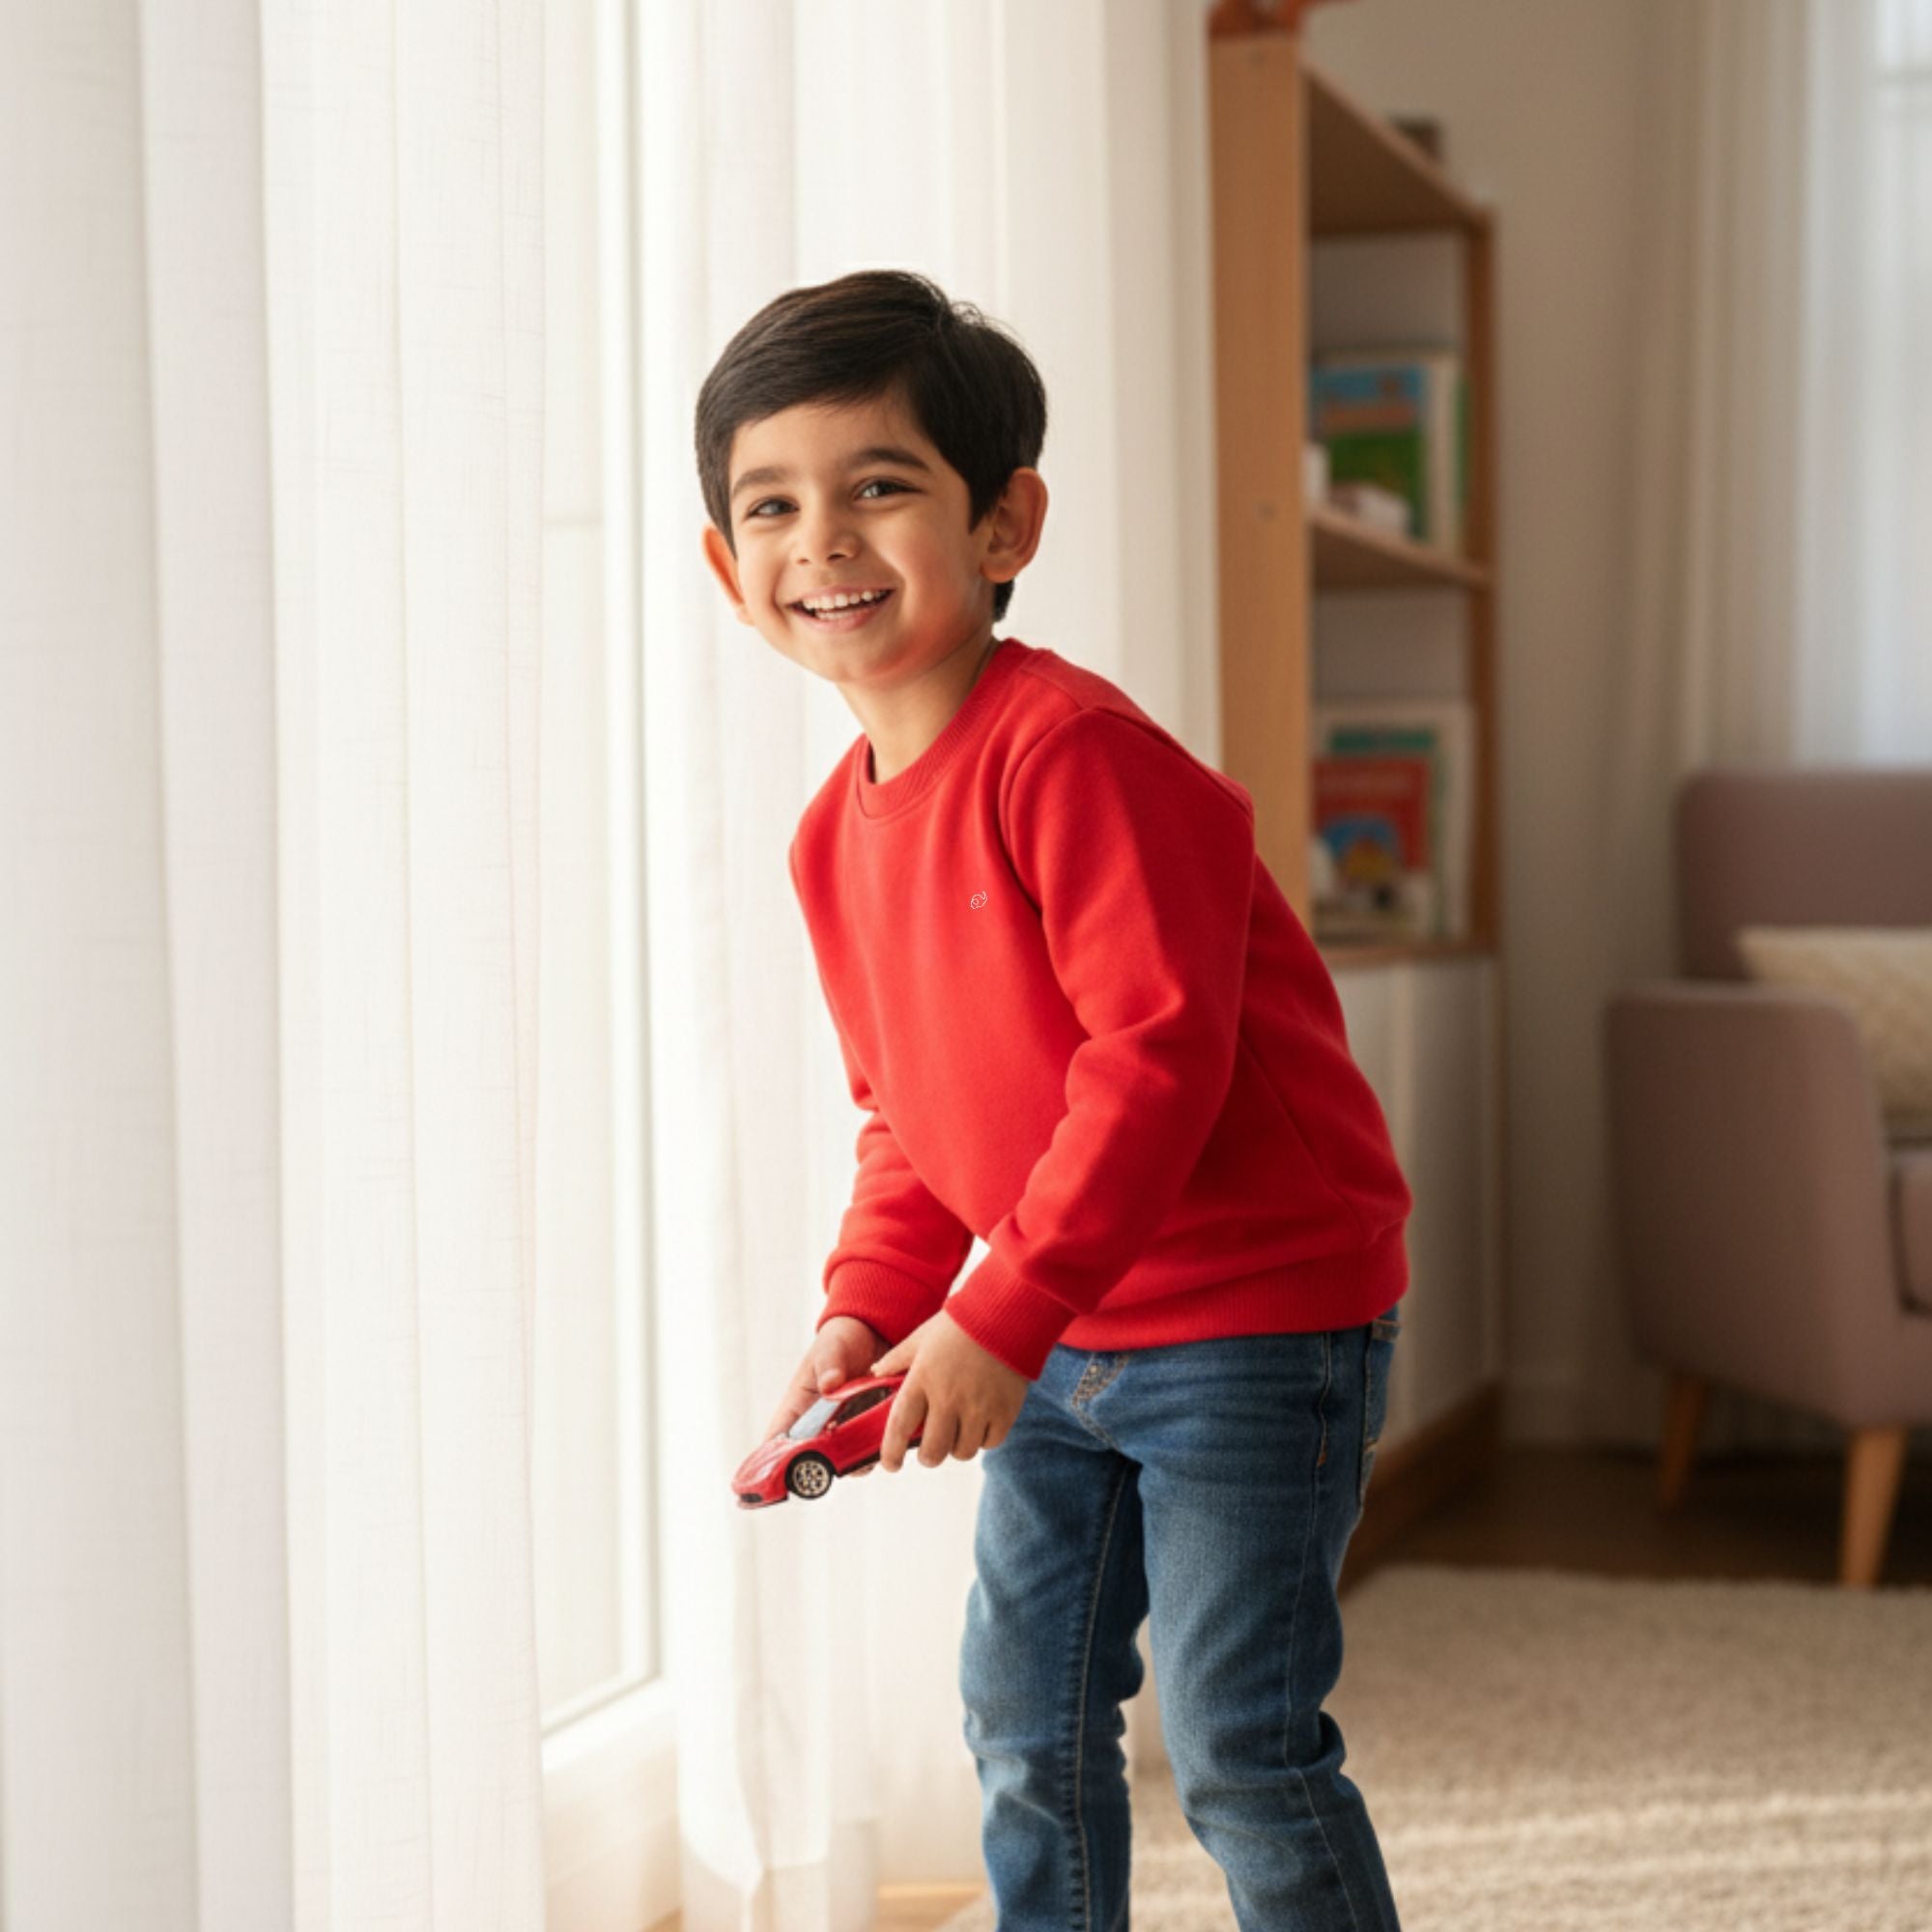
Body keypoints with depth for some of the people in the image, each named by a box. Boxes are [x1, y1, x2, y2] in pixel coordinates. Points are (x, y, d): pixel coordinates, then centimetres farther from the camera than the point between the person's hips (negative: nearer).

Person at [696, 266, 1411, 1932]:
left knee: (1238, 1741, -4)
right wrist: (865, 1312, 1)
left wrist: (1000, 1319, -26)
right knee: (1026, 1714, 17)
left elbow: (1159, 1052, -26)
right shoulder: (840, 827, 6)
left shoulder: (1072, 750, -21)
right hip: (1062, 1344, 9)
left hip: (1254, 1312, -8)